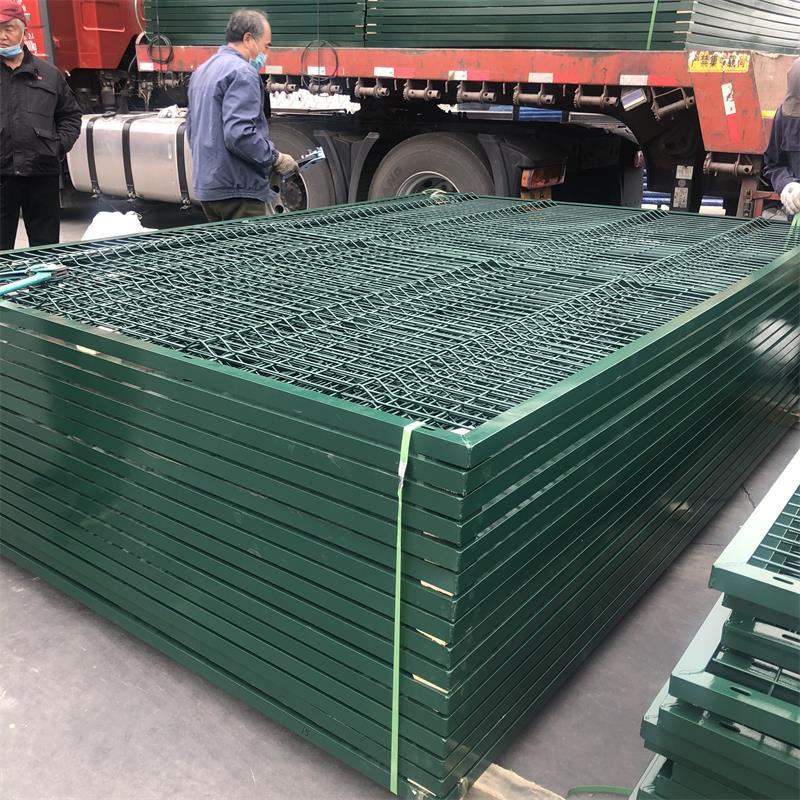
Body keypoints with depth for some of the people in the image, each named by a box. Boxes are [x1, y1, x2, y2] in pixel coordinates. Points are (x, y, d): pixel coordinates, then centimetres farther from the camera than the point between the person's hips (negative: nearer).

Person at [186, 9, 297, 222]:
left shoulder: (202, 71, 17)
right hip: (237, 189, -10)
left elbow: (191, 127, 25)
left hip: (205, 185, 10)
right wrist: (276, 159, -15)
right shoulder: (242, 73, -14)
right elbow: (239, 134, -24)